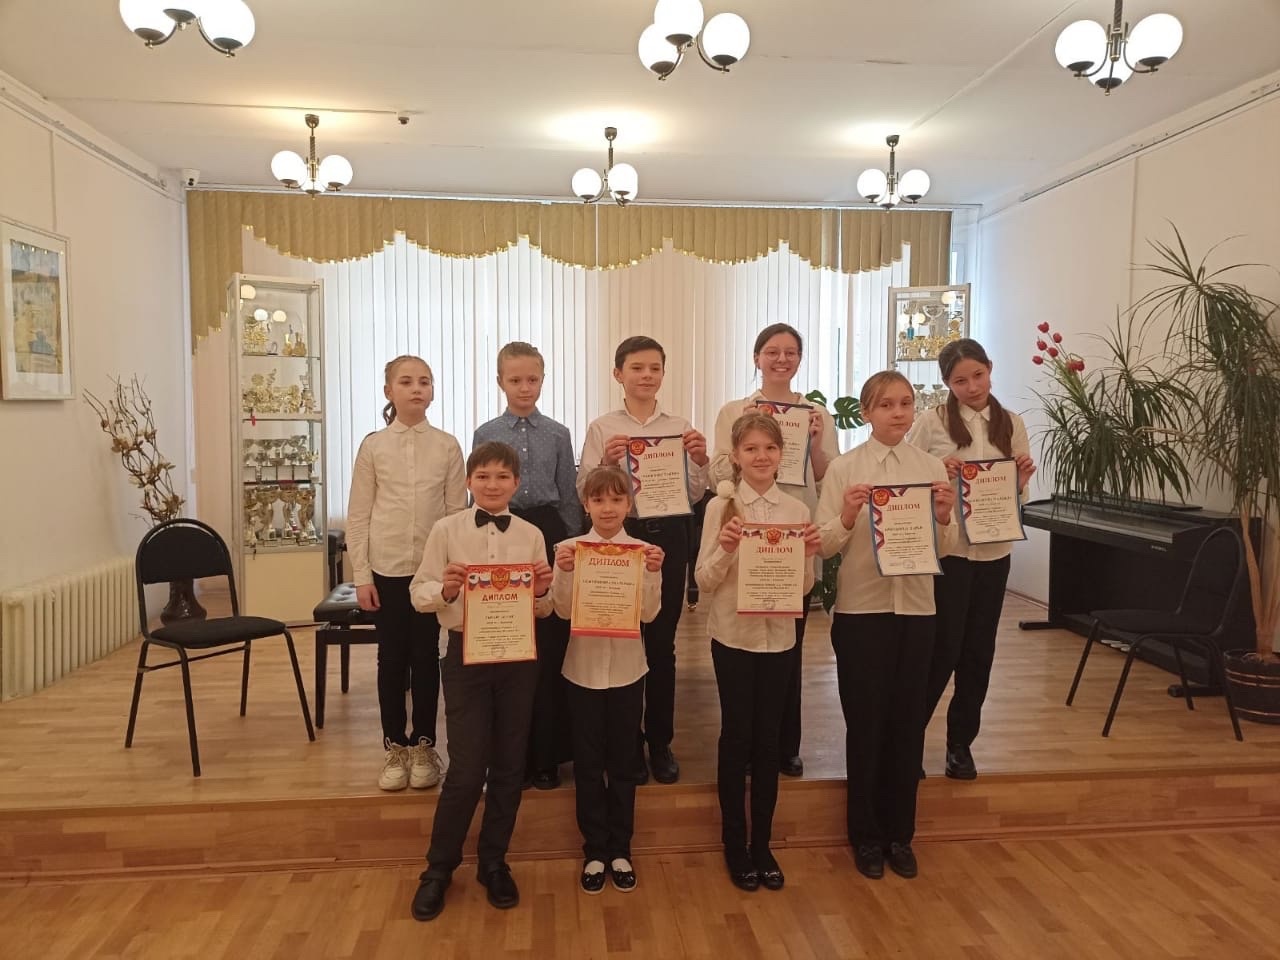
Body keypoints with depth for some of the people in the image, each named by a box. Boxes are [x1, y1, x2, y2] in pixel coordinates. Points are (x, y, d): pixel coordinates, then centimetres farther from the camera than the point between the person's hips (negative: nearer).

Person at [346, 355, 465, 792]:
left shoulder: (447, 445, -1)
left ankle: (424, 745, 22)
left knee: (426, 656, 8)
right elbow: (358, 515, 1)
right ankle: (394, 747, 21)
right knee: (392, 658, 8)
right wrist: (362, 576, -3)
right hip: (387, 568, 0)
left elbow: (458, 511, 2)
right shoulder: (373, 446, -1)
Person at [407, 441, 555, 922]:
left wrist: (542, 591, -16)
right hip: (465, 654, -2)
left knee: (509, 767, 11)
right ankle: (439, 867, 22)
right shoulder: (447, 530, -4)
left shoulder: (531, 535, 2)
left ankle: (493, 863, 30)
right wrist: (444, 589, -24)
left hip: (518, 656, 3)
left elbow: (544, 609, 7)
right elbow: (419, 594, -3)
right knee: (466, 770, -1)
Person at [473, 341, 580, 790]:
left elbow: (570, 497, 6)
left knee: (550, 645, 2)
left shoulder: (558, 434, 4)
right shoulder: (486, 434, 3)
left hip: (549, 534, 0)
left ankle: (546, 753, 15)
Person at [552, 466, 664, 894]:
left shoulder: (643, 550, -4)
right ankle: (595, 851, 24)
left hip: (627, 669, 0)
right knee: (588, 763, 9)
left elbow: (648, 613, -9)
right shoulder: (570, 549, -5)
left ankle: (620, 850, 26)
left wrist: (654, 573, -22)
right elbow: (563, 611, -10)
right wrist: (563, 571, -24)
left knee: (623, 762, 11)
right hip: (583, 668, 0)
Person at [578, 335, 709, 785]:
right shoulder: (602, 428, 0)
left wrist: (700, 461, -12)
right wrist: (606, 462, -22)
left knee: (662, 642, 9)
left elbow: (694, 495, 6)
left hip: (668, 535, 2)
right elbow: (585, 493, -5)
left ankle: (660, 742, 24)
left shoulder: (680, 427, 5)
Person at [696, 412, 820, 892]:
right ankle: (734, 844, 22)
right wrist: (724, 550, -24)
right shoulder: (721, 507, -6)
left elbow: (804, 588, 5)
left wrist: (809, 555, -14)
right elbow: (704, 583, -7)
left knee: (768, 739, 10)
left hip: (779, 636, 2)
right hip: (733, 636, -2)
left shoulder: (797, 510, 1)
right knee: (736, 737, 6)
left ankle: (762, 844, 25)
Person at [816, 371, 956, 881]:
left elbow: (944, 548, 4)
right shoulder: (844, 468, -4)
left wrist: (944, 518, -16)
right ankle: (865, 835, 25)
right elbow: (825, 546, -7)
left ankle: (899, 833, 28)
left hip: (915, 607, 3)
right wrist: (847, 517, -26)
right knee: (866, 723, 7)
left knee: (907, 722, 11)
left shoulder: (932, 467, 4)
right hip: (861, 608, -2)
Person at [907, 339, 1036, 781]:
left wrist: (1022, 477, -9)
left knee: (978, 651, 10)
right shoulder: (932, 422, -5)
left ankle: (961, 742, 26)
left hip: (994, 551, 4)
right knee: (941, 649, -2)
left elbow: (1018, 495, 12)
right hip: (944, 549, -4)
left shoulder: (1012, 424, 6)